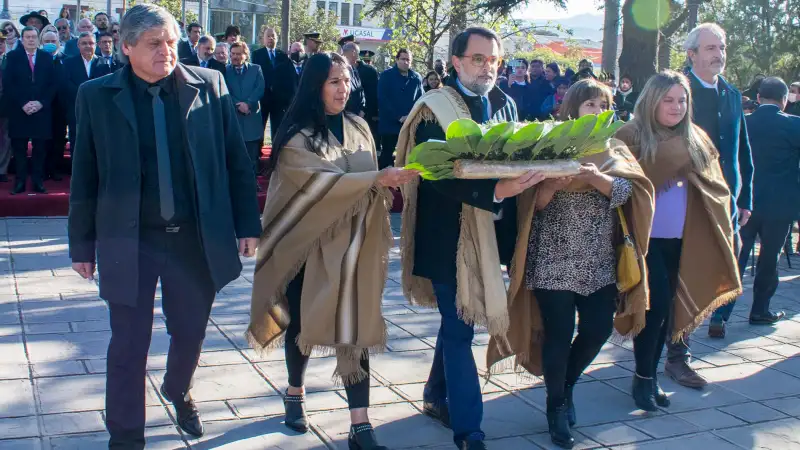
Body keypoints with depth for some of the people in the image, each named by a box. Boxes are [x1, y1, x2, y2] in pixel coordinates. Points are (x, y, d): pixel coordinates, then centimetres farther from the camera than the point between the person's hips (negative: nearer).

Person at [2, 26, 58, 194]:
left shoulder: (47, 57, 8)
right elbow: (7, 84, -1)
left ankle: (38, 182, 9)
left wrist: (41, 102, -9)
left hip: (42, 110, 1)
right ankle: (20, 182, 7)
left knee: (40, 148, 3)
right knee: (19, 148, 2)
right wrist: (22, 104, -11)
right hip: (18, 110, 0)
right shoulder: (12, 57, 6)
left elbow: (54, 83, 3)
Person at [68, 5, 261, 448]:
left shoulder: (209, 85, -1)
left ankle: (178, 392, 49)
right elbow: (84, 178, 1)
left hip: (197, 239, 2)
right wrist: (82, 244, 4)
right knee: (128, 347, 6)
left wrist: (247, 224, 0)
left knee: (190, 334, 17)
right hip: (129, 243, -1)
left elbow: (235, 160, 2)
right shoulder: (96, 95, -3)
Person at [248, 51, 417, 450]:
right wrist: (378, 179, -30)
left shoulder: (358, 128, 6)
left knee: (355, 326, -2)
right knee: (302, 321, 12)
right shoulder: (297, 136, -10)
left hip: (351, 244, 3)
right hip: (308, 242, -3)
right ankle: (295, 393, 38)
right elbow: (319, 182, -24)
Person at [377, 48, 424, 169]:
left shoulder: (416, 78, 8)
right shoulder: (386, 75, -4)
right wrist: (399, 117, -17)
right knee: (387, 155, 2)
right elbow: (382, 99, -12)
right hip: (390, 124, -4)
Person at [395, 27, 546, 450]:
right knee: (459, 329, -3)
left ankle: (437, 396, 39)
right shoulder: (434, 108, -12)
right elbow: (438, 176, -23)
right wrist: (495, 190, -34)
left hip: (489, 232, 7)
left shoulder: (505, 105, 8)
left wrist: (525, 179, -11)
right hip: (449, 233, -6)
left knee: (459, 320, 19)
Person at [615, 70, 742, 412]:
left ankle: (650, 375, 24)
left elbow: (715, 186, 14)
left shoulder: (696, 140, 11)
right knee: (656, 304, -8)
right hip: (644, 238, -5)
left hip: (680, 240, 5)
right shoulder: (630, 136, -6)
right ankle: (643, 379, 8)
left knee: (666, 307, 10)